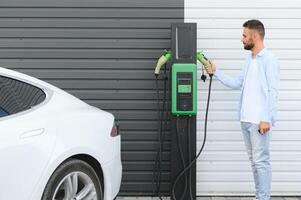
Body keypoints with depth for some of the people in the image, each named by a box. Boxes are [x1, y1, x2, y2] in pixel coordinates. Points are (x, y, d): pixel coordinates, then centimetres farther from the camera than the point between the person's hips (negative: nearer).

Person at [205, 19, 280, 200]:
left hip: (259, 121, -9)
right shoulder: (249, 60, 15)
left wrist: (267, 119, -19)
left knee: (261, 161, -6)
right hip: (246, 119, 9)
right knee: (254, 160, 12)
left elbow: (273, 92, -14)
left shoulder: (269, 60, -10)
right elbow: (237, 84, 19)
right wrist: (216, 72, 14)